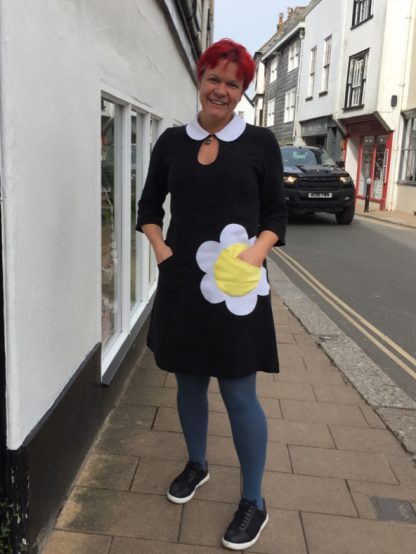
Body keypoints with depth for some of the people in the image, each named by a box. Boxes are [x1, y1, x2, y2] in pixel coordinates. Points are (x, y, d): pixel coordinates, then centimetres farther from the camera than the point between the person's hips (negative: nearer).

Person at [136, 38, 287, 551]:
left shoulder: (260, 142, -1)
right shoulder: (172, 141, 6)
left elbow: (276, 214, 2)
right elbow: (150, 205, 14)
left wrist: (256, 250, -17)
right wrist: (159, 247, -3)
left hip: (235, 286, -3)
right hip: (182, 282, 3)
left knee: (239, 393, 2)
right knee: (189, 381, 17)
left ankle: (253, 504, 21)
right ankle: (196, 465, 42)